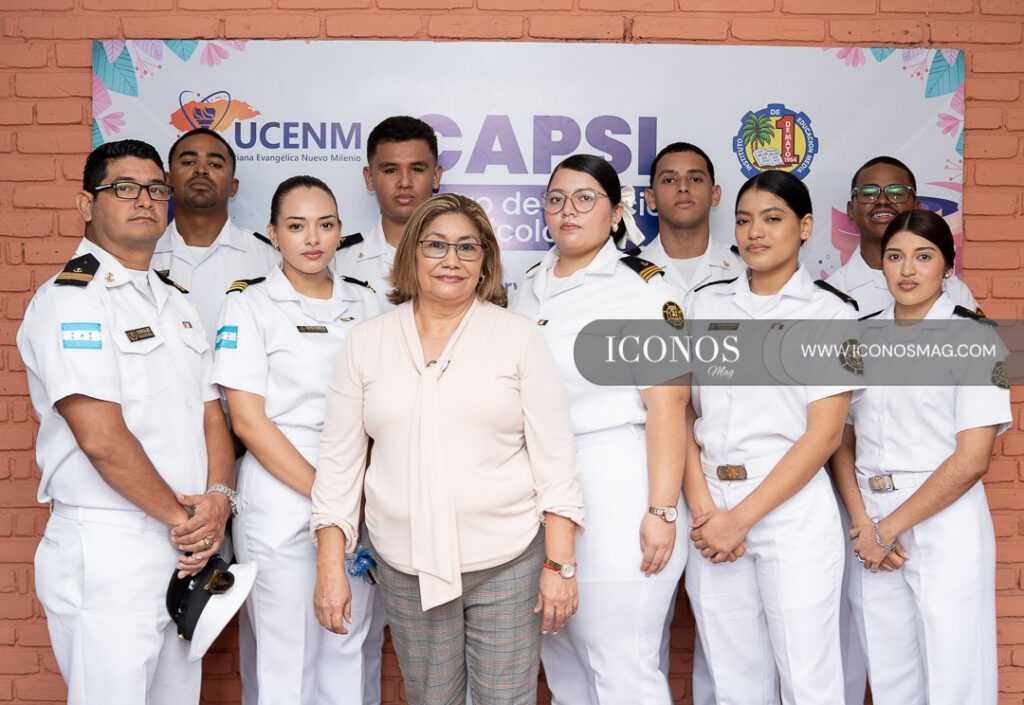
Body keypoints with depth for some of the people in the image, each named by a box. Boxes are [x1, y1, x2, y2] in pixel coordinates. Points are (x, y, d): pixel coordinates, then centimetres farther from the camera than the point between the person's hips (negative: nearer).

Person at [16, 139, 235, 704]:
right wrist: (183, 518, -11)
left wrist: (219, 498, -6)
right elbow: (102, 438, -18)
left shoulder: (176, 304, 16)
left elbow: (210, 415, 12)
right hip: (107, 553, -7)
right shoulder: (69, 299, -10)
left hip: (186, 551, 8)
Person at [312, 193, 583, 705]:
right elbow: (338, 460, 6)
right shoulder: (366, 342, 5)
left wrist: (560, 564, -5)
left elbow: (554, 456, -1)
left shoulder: (518, 337, 1)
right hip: (405, 565, 2)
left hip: (508, 560, -1)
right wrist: (330, 566, 1)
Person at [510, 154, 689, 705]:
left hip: (615, 487, -6)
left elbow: (667, 406, -14)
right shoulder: (529, 288, 13)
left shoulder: (645, 287, -7)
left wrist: (662, 511, -19)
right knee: (559, 659, 17)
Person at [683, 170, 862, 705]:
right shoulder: (705, 304, 11)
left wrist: (741, 518, -12)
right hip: (712, 504, 3)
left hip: (791, 505, -3)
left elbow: (824, 433, -7)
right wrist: (702, 509, -9)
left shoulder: (830, 313, 1)